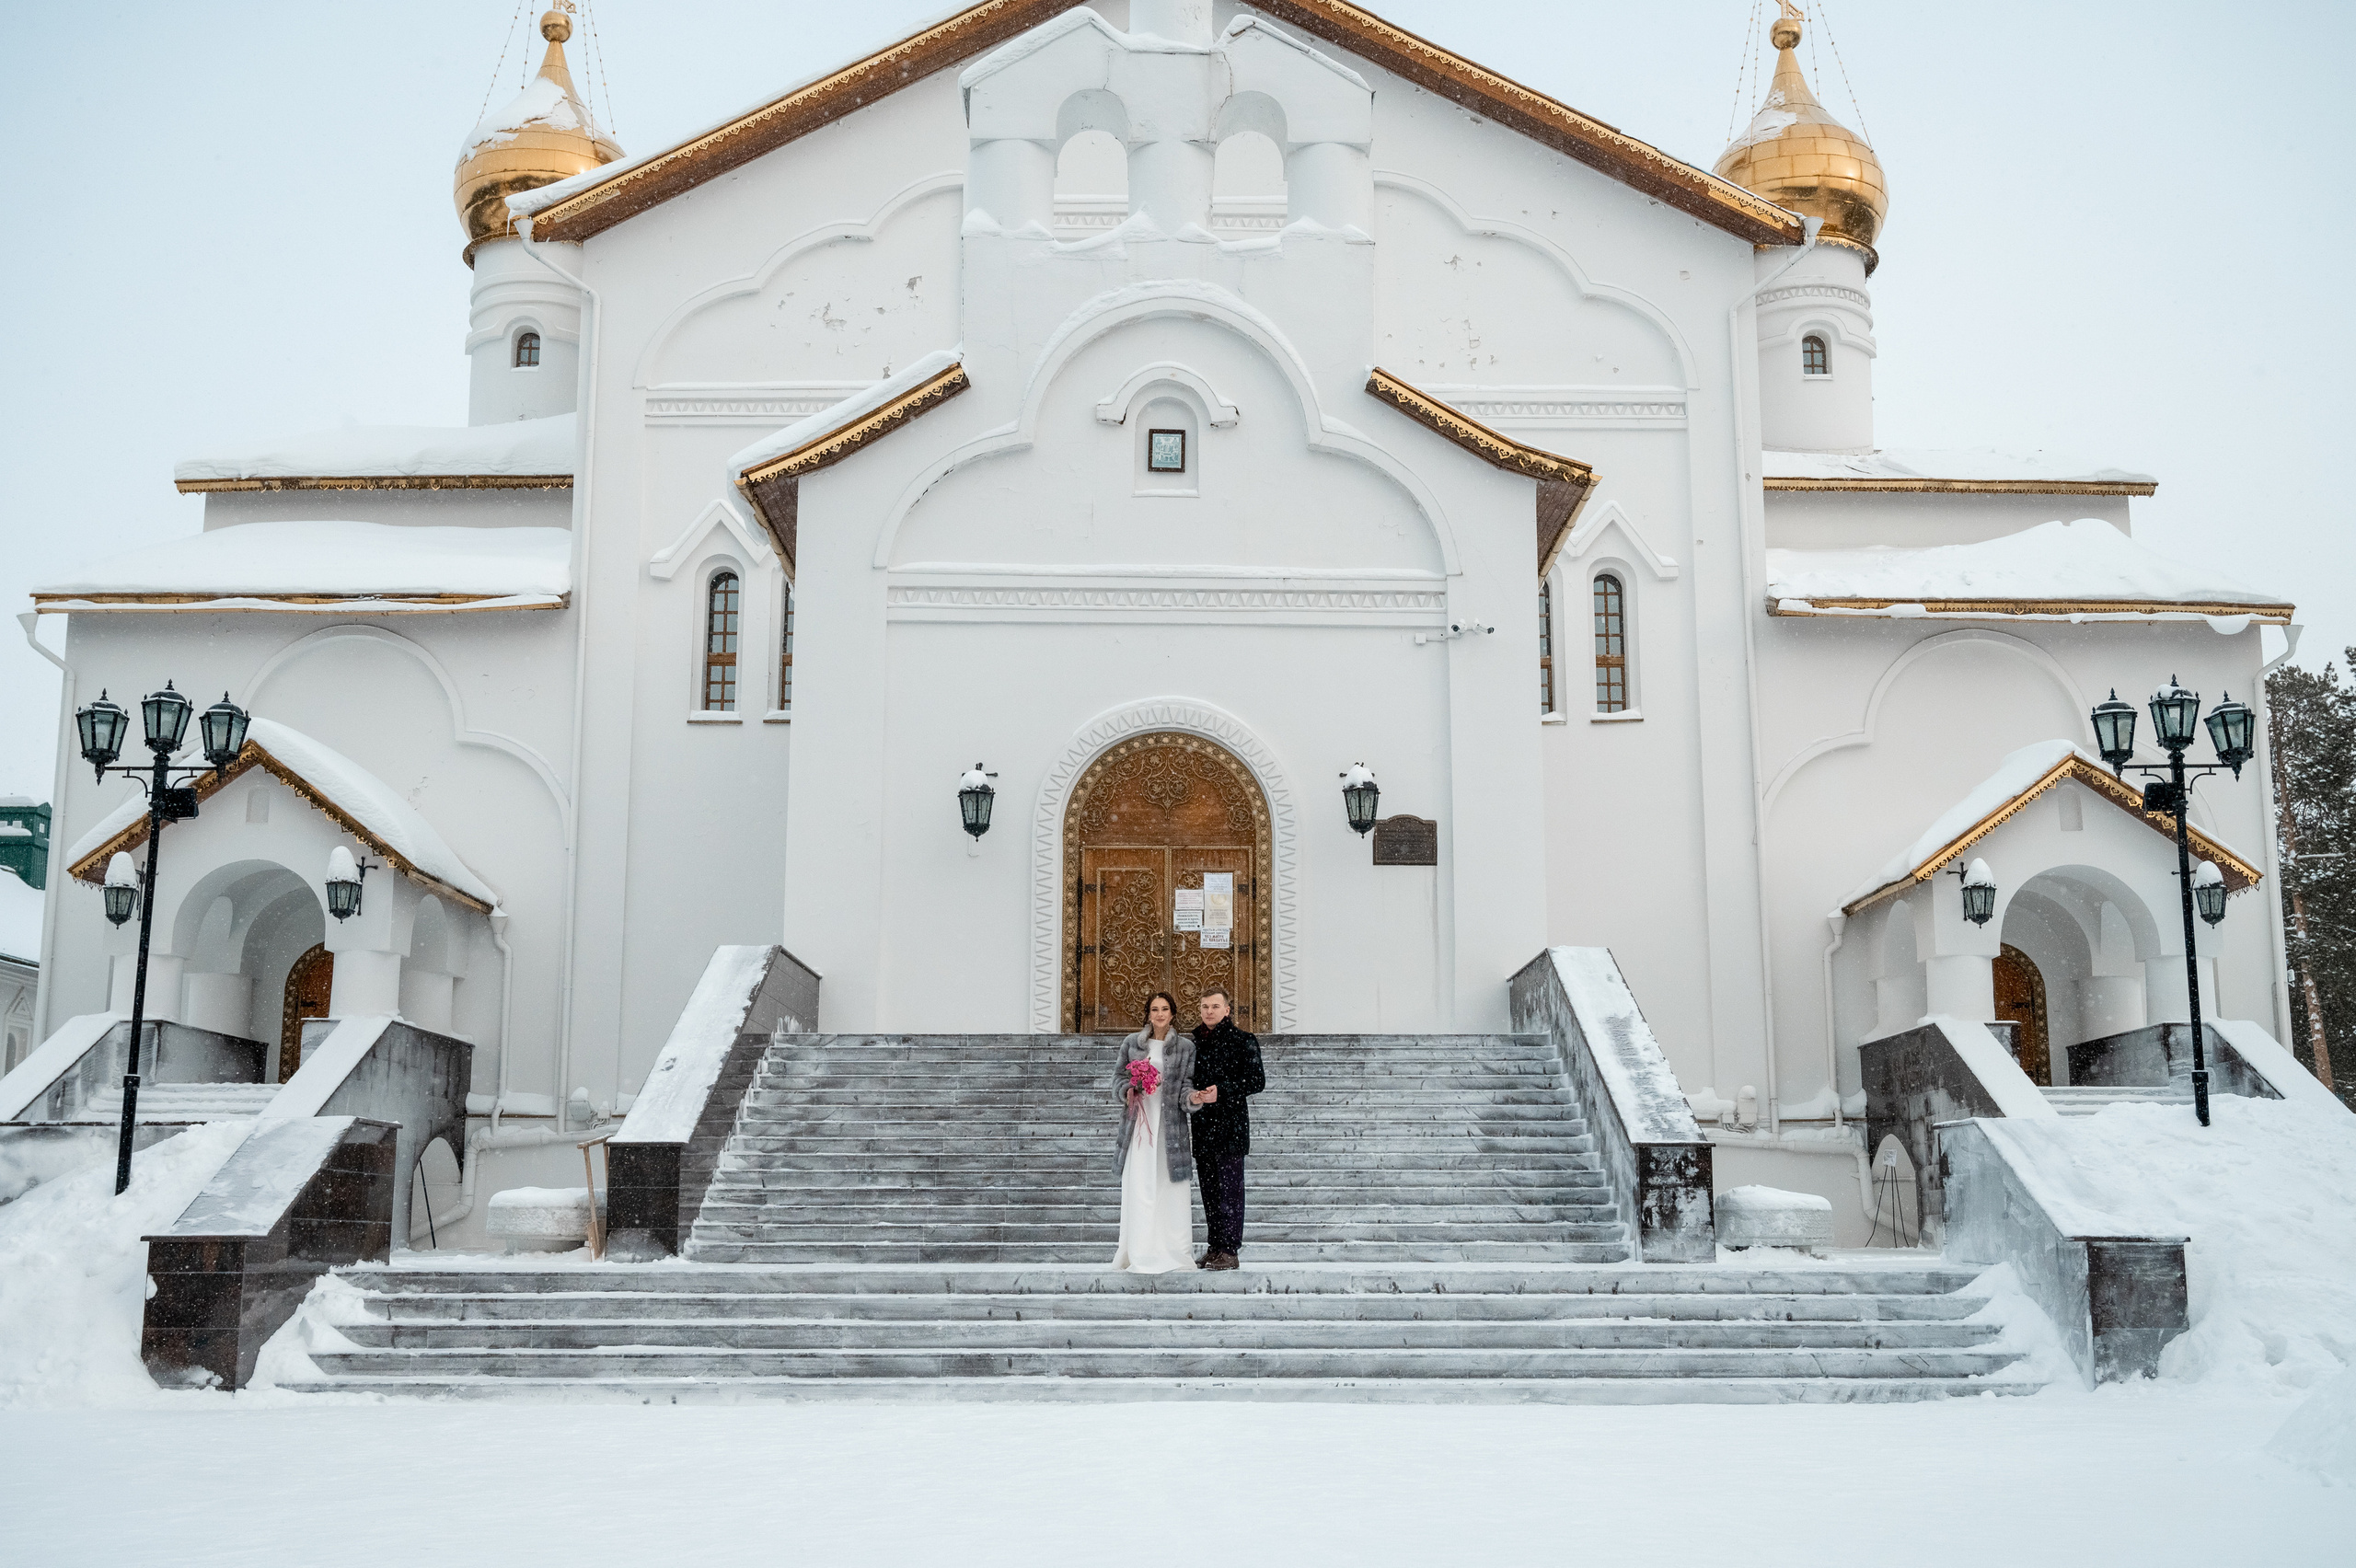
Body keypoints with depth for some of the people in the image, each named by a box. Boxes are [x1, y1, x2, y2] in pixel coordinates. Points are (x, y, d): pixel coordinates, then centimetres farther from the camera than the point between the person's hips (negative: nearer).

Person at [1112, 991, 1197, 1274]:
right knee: (1139, 1185, -2)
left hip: (1171, 1121, -1)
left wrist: (1191, 1097, -19)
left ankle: (1174, 1252, 8)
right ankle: (1142, 1253, 1)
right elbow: (1118, 1074, 15)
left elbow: (1187, 1083, 2)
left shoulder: (1185, 1047, 5)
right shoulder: (1132, 1043, 8)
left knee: (1171, 1186, 0)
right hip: (1140, 1119, 1)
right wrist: (1127, 1090, -6)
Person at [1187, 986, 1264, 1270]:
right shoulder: (1195, 1042, 16)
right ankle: (1215, 1247, 14)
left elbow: (1257, 1081, -6)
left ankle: (1230, 1250, -6)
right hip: (1203, 1126, 6)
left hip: (1231, 1124, -6)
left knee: (1229, 1189, -7)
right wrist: (1191, 1095, -1)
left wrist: (1221, 1092, -16)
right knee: (1209, 1190, 8)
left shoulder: (1243, 1041, -2)